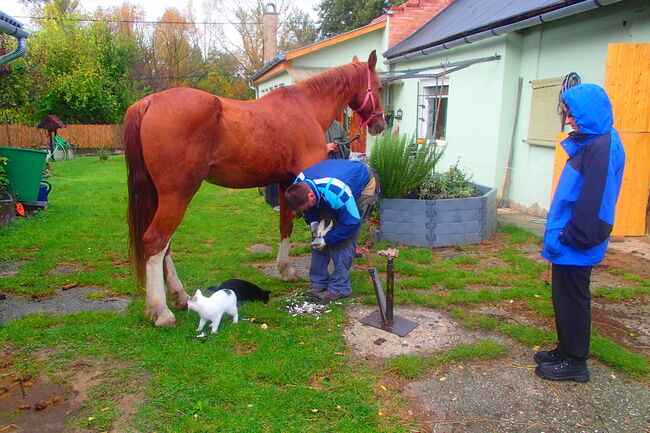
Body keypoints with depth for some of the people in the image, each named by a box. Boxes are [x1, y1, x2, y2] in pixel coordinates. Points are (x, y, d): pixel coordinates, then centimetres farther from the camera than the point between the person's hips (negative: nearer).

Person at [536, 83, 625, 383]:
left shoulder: (602, 147, -19)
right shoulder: (591, 142, 11)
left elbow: (592, 201, -24)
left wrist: (570, 236, -18)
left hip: (575, 245, -9)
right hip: (570, 240, 9)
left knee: (573, 301, 3)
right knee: (564, 298, 18)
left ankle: (574, 362, 18)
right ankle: (566, 351, 33)